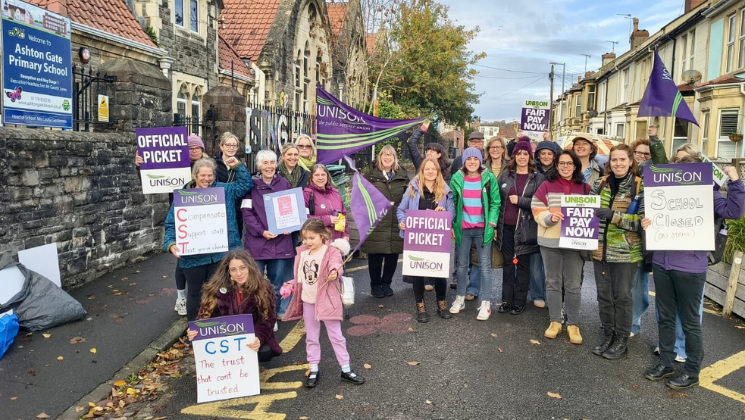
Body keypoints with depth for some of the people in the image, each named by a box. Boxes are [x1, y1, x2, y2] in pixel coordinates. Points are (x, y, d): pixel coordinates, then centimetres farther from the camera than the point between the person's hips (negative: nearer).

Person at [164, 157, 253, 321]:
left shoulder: (224, 190, 5)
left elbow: (246, 184, 7)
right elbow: (172, 224, 0)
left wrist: (238, 166, -4)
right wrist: (171, 243, -16)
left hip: (220, 253, 0)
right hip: (193, 255, 0)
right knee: (195, 293, 14)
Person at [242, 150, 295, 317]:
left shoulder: (284, 184, 9)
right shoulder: (251, 185, 1)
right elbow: (247, 212, -4)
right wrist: (261, 231, -15)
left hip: (281, 240, 2)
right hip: (257, 241, -2)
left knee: (279, 280, 8)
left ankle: (279, 312, 22)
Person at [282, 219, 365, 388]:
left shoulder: (331, 251, -13)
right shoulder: (302, 253, 5)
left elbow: (336, 265, -33)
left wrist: (335, 273, -53)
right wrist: (290, 286, 1)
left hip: (327, 300, -5)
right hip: (308, 301, 5)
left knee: (336, 336, 6)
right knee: (311, 337, 15)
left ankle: (346, 370, 18)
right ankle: (314, 370, 28)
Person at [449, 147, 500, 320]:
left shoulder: (489, 178, -3)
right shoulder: (457, 179, 2)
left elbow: (495, 202, 0)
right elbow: (451, 202, 7)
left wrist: (492, 223, -7)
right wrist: (451, 224, 2)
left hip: (483, 228, -2)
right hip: (462, 228, 2)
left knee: (485, 266, 1)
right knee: (462, 264, 11)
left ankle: (486, 303, 7)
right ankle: (460, 298, 23)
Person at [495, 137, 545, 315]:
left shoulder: (538, 178, 0)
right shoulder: (505, 175, 7)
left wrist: (520, 200, -15)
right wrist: (494, 225, 4)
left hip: (525, 228, -2)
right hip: (506, 227, 2)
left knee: (522, 264, 6)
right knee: (508, 263, 9)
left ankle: (519, 301, 15)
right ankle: (506, 299, 18)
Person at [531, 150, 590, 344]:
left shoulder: (585, 188, 4)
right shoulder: (546, 186, 1)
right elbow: (537, 211, -2)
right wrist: (550, 218, -21)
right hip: (550, 242, 0)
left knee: (573, 285, 5)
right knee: (553, 282, 10)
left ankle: (573, 324, 17)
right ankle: (554, 321, 21)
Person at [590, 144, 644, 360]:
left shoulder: (640, 187, -7)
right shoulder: (600, 183, 5)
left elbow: (642, 222, -13)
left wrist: (614, 216, -23)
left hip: (625, 251, -4)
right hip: (600, 249, 4)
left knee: (622, 296, 6)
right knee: (604, 294, 12)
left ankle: (621, 340, 20)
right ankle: (607, 336, 27)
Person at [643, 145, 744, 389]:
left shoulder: (705, 191, -3)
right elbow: (653, 214, 17)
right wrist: (646, 223, -5)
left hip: (690, 266, -5)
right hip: (661, 261, 5)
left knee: (690, 321, 7)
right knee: (665, 317, 16)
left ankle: (692, 371, 22)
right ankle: (665, 363, 30)